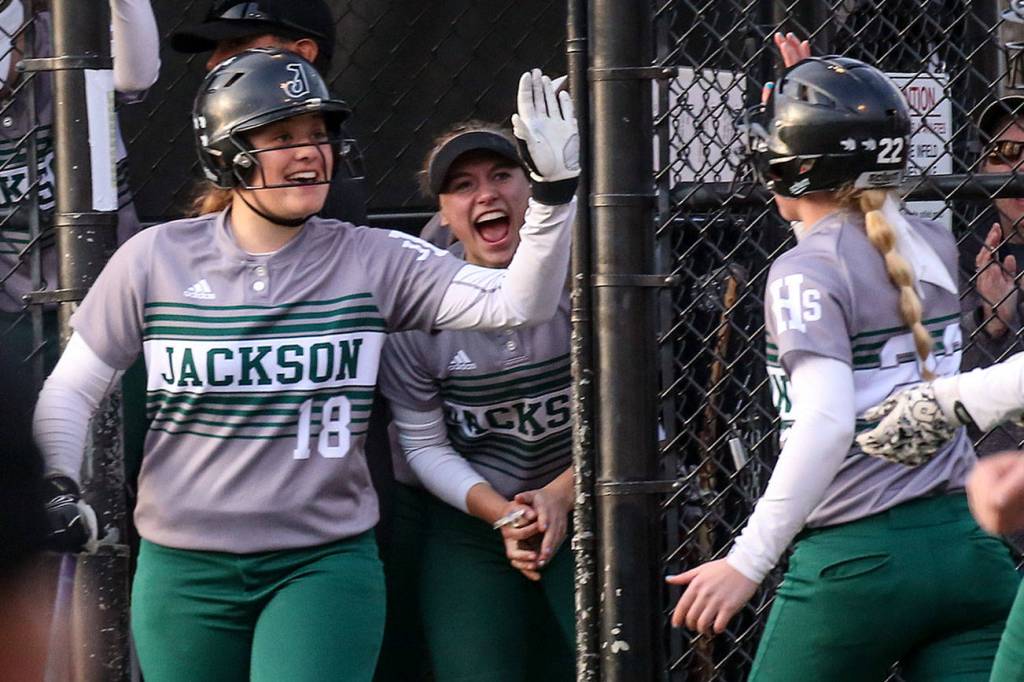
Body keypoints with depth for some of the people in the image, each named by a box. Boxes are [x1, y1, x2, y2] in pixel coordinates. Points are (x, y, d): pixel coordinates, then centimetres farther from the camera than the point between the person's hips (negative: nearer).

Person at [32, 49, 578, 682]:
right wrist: (56, 492, -11)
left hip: (326, 565, -1)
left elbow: (517, 305, -10)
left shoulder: (372, 261, -2)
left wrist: (553, 188, -22)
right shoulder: (156, 259, -1)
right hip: (184, 574, 1)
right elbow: (71, 389, 6)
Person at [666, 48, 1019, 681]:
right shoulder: (934, 245, 10)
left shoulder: (806, 272, -10)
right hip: (970, 545, 6)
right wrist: (816, 93, 29)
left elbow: (827, 423, -23)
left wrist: (747, 561, -22)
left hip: (858, 558, -6)